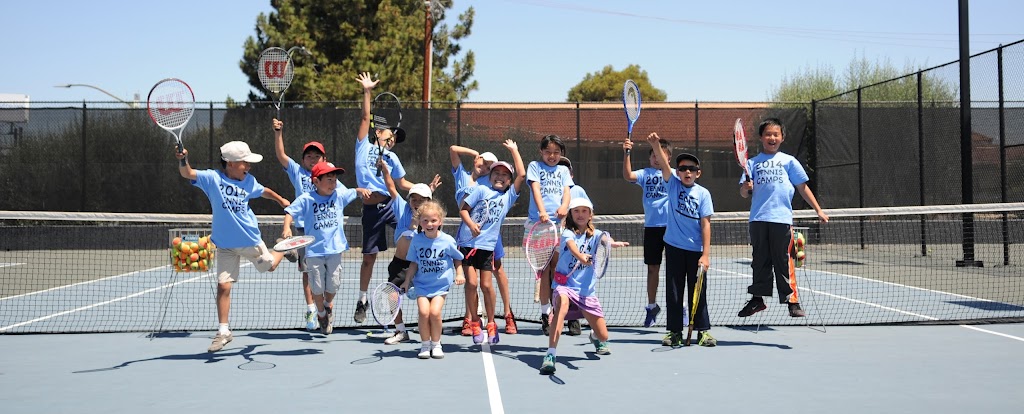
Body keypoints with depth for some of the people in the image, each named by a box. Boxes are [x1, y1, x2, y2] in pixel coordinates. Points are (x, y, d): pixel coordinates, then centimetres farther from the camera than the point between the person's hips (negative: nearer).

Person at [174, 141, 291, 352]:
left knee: (269, 265, 21)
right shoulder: (212, 178, -12)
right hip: (225, 245, -2)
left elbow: (263, 191, 20)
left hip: (251, 240, 2)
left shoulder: (249, 181, -2)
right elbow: (187, 173, -25)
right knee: (223, 285, -5)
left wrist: (281, 200, 24)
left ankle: (284, 250, 56)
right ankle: (223, 331, 4)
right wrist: (183, 160, -44)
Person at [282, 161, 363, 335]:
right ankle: (321, 314, 29)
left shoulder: (340, 195, 2)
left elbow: (355, 192, 15)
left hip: (335, 249, 2)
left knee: (333, 285, 4)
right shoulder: (306, 199, -7)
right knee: (317, 287, 4)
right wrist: (287, 227, -26)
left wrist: (362, 190, -7)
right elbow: (290, 213, -8)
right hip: (314, 251, -2)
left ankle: (328, 305, 36)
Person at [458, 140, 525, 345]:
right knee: (472, 282, -7)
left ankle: (491, 324, 15)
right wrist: (471, 224, -14)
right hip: (467, 242, -1)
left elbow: (521, 174, 3)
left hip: (487, 245, 1)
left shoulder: (509, 196, 10)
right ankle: (474, 322, 8)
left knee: (486, 285, 0)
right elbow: (463, 208, 4)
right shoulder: (481, 190, 5)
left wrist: (514, 150, 7)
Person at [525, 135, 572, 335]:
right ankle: (545, 313, 1)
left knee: (557, 269, 0)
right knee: (544, 269, -3)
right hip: (538, 223, -3)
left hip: (559, 223, 3)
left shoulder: (563, 170, 19)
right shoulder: (535, 166, 9)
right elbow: (535, 189, -6)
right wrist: (542, 211, -24)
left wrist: (564, 207, -19)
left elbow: (566, 191, 5)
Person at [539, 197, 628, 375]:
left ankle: (595, 338, 48)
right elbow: (572, 246, -28)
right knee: (563, 303, -40)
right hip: (565, 285, -4)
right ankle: (550, 355, -42)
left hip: (587, 290, 4)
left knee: (603, 336, 6)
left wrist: (613, 243, -45)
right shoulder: (568, 233, -4)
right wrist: (581, 257, -51)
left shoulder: (594, 234, 4)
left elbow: (604, 239, -20)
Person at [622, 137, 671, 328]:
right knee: (653, 268, 10)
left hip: (671, 226, -2)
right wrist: (626, 154, -22)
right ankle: (651, 306, 22)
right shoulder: (645, 174, 6)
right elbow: (628, 176, -10)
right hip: (651, 226, 2)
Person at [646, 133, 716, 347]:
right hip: (674, 247, 1)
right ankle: (675, 331, 12)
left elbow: (705, 224, -5)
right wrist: (656, 145, -35)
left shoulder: (703, 193, -2)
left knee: (698, 291, 4)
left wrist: (706, 254, -11)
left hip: (696, 249, -1)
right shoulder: (673, 184, 1)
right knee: (674, 291, 5)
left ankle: (703, 330, 12)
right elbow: (664, 164, -16)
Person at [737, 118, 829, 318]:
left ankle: (792, 300, 2)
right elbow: (743, 193, 10)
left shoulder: (788, 161, 11)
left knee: (783, 261, -3)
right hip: (758, 219, 2)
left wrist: (819, 211, 8)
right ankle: (757, 299, 16)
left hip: (782, 218, -2)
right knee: (760, 261, 9)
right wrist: (746, 187, -14)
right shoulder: (753, 163, 13)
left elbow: (803, 188, 12)